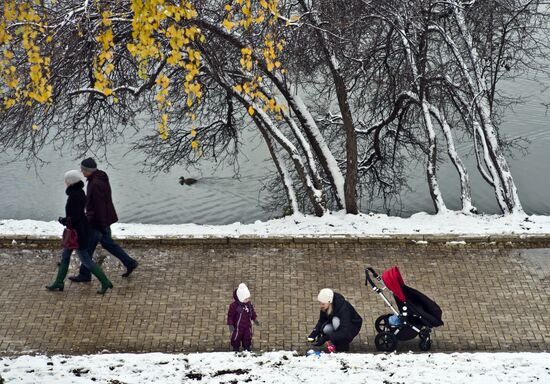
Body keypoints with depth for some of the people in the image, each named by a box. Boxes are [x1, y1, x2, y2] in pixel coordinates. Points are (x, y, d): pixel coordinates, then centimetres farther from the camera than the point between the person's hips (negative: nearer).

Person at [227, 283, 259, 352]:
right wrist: (230, 324, -18)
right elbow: (230, 315, -16)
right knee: (236, 339, 9)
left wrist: (254, 319, 13)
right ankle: (236, 351, 26)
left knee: (247, 339, 18)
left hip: (247, 326, 5)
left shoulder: (249, 304, -4)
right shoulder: (234, 305, -22)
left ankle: (247, 350, 35)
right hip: (238, 327, -5)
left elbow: (252, 312, 14)